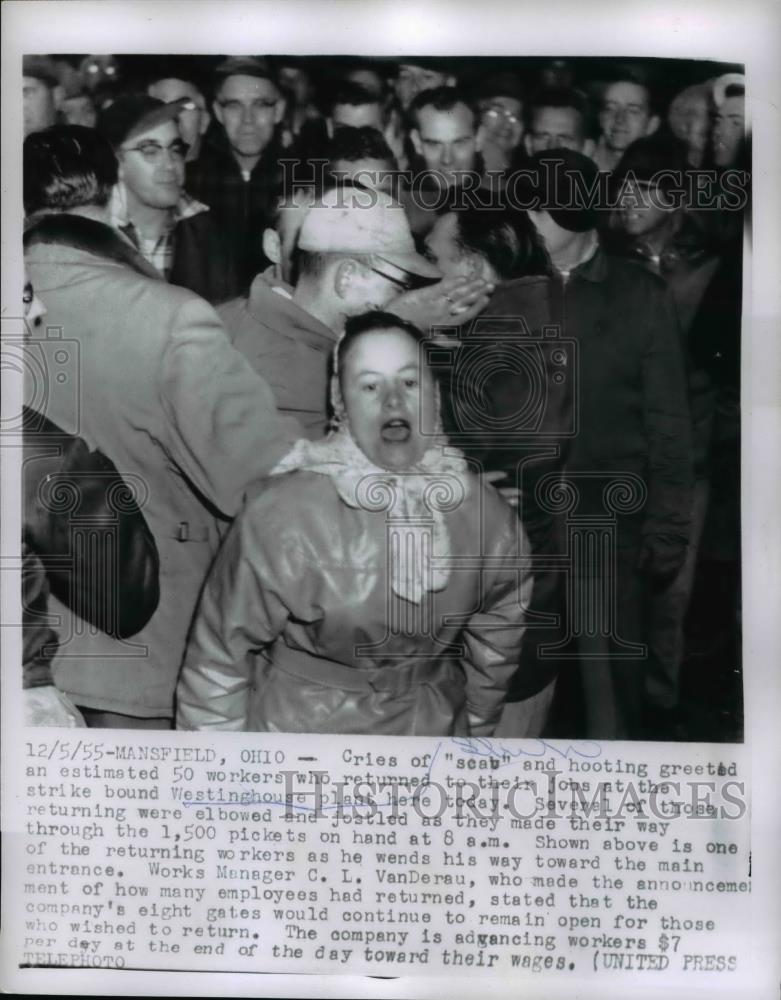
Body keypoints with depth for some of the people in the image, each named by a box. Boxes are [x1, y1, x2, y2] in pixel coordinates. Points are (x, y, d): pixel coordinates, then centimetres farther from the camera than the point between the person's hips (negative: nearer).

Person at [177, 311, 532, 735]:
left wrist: (474, 731, 11)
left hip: (431, 731, 3)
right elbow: (220, 657, -14)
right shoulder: (283, 515, -24)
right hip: (297, 730, -3)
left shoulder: (490, 518, -12)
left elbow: (495, 653, 3)